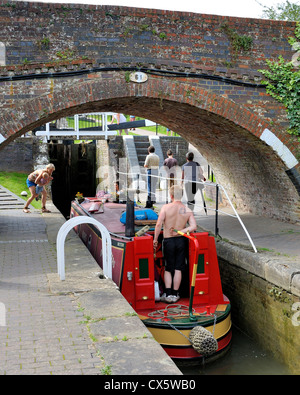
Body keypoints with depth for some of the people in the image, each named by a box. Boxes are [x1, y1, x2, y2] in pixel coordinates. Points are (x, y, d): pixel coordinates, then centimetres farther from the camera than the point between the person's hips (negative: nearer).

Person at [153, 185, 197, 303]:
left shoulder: (166, 207, -10)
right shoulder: (188, 210, -2)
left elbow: (159, 224, -17)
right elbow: (193, 226, -12)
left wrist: (155, 239, -8)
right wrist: (179, 232, -11)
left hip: (168, 241, -2)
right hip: (181, 241, 2)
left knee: (167, 269, 12)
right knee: (178, 268, 10)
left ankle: (168, 294, 6)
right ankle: (175, 295, 16)